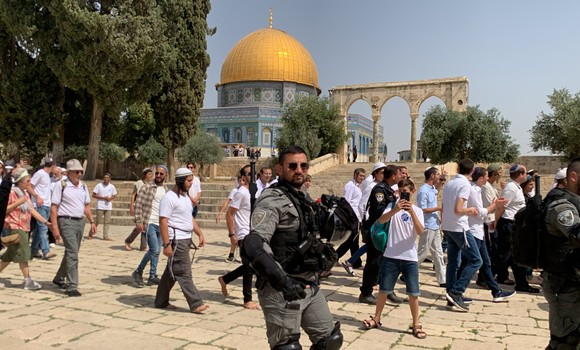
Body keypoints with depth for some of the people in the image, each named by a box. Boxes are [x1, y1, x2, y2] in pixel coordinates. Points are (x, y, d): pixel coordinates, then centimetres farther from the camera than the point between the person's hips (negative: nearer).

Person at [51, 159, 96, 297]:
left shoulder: (83, 186, 11)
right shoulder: (62, 186, -8)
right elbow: (54, 208, -9)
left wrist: (92, 222, 9)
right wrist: (55, 227, -15)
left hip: (80, 222, 7)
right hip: (67, 222, -7)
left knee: (71, 252, 16)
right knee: (73, 253, -11)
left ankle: (59, 279, 35)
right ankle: (72, 286, -6)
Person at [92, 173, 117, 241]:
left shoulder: (112, 186, 6)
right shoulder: (99, 185, -3)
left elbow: (114, 196, 13)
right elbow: (93, 195, -4)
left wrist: (110, 198, -10)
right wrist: (103, 198, -12)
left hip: (108, 207, 3)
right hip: (100, 206, -3)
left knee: (107, 222, 3)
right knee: (98, 221, -1)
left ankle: (106, 236, 7)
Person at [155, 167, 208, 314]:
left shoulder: (185, 196, 16)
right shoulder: (169, 198, -13)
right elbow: (163, 221, -18)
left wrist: (200, 234, 13)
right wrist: (166, 244, -22)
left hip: (186, 239, 9)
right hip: (176, 240, -9)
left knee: (172, 272, 15)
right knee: (184, 273, -6)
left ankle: (161, 301, 25)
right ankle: (196, 304, -4)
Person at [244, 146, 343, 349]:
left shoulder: (302, 199, 14)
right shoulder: (272, 200, -15)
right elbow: (254, 244, -29)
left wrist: (323, 256, 15)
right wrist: (281, 280, -37)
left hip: (309, 286, 9)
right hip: (282, 290, -9)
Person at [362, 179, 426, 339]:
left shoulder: (417, 210, 3)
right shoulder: (393, 206, 2)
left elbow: (420, 232, -13)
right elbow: (381, 220, -18)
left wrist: (412, 212, -25)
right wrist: (395, 210, -34)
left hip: (410, 258, 0)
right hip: (391, 256, 0)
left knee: (413, 293, 2)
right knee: (384, 290, 8)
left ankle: (416, 325, 16)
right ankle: (376, 319, 25)